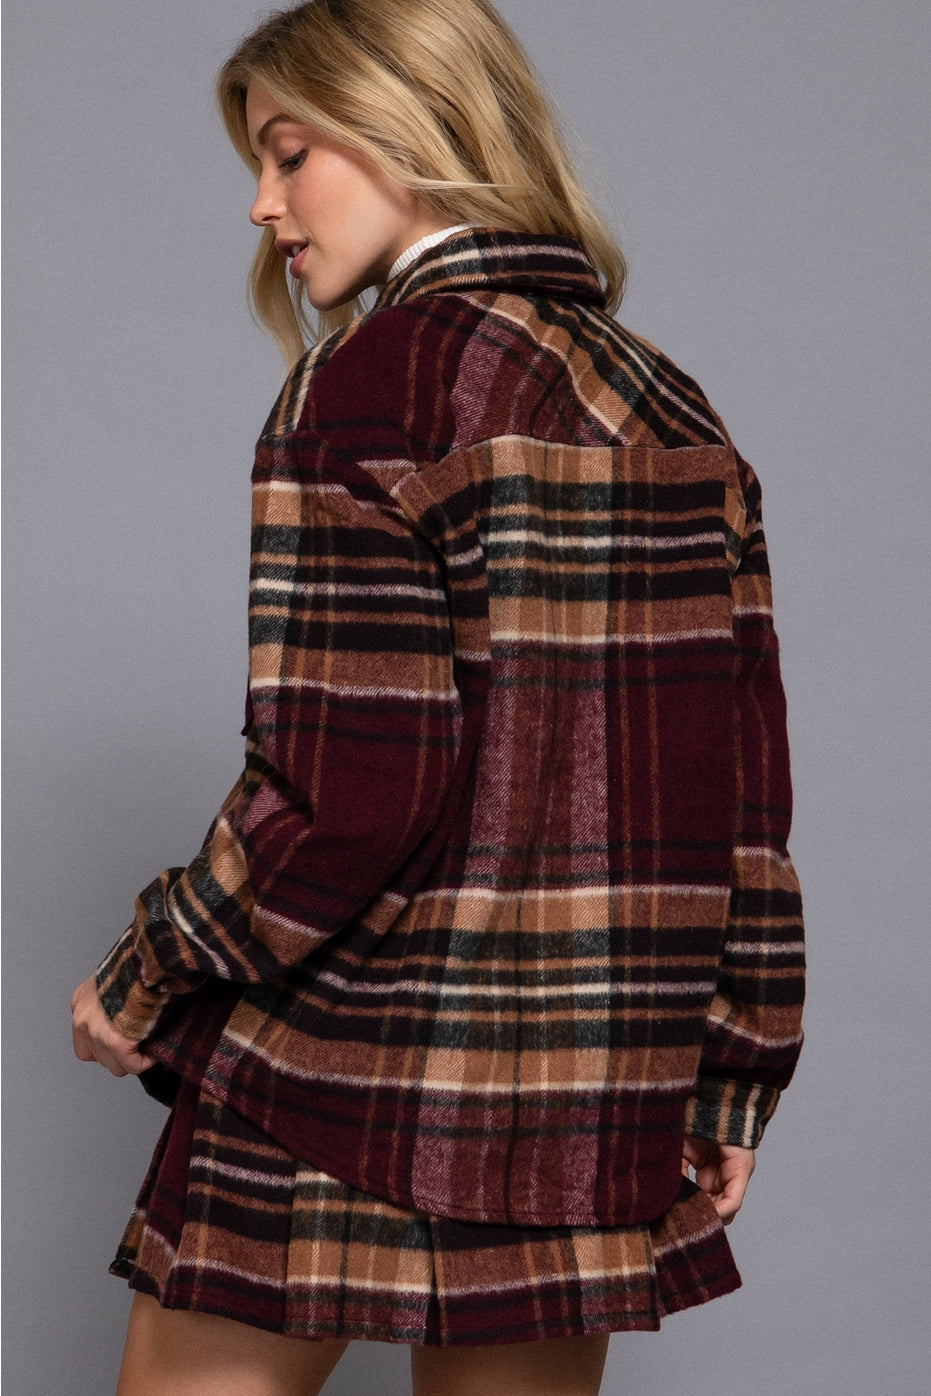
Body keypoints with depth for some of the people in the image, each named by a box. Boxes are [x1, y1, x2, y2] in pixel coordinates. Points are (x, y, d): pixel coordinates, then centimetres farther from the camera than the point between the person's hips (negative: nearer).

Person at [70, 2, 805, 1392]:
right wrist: (733, 1084, 14)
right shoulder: (679, 418, 9)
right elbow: (747, 790, 9)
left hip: (344, 1075, -7)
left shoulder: (380, 378, -12)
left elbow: (342, 789, -19)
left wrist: (144, 986, -5)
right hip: (599, 1110, 7)